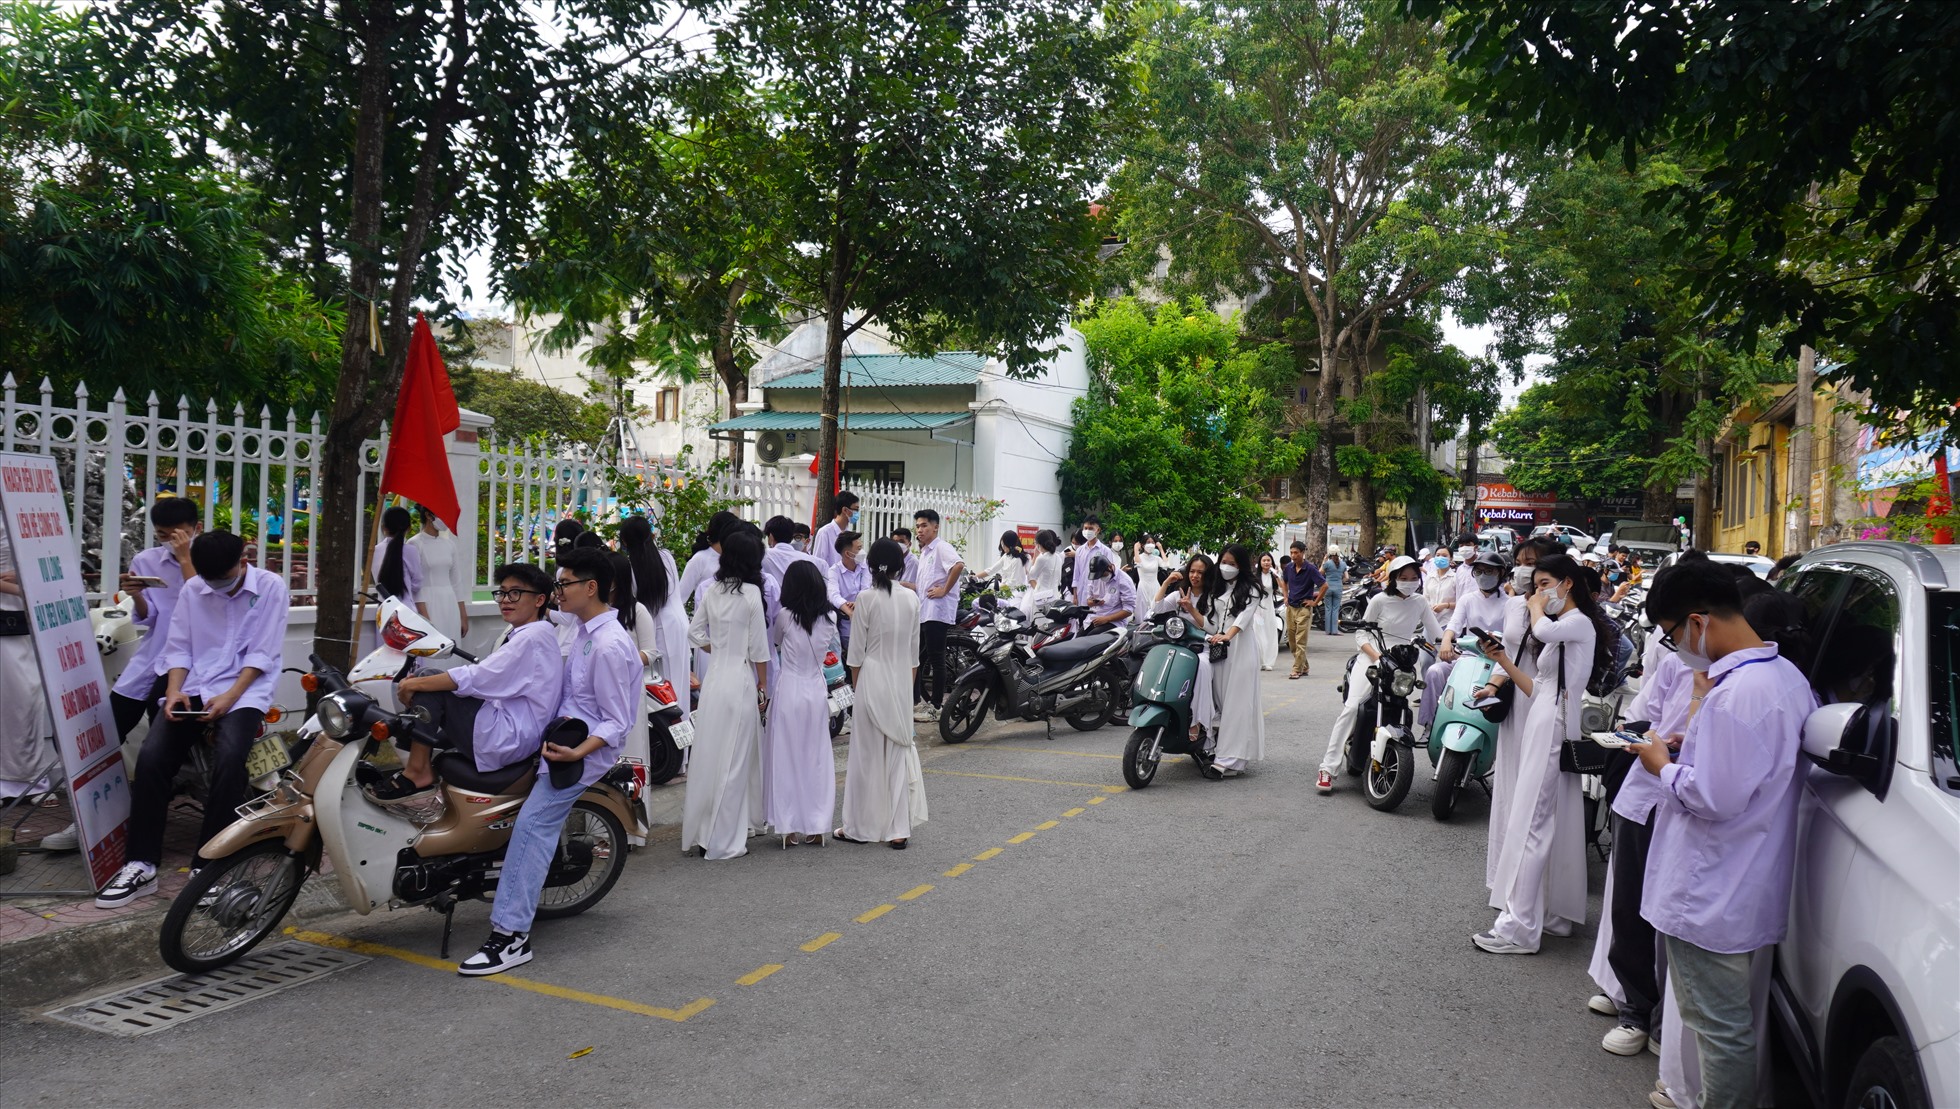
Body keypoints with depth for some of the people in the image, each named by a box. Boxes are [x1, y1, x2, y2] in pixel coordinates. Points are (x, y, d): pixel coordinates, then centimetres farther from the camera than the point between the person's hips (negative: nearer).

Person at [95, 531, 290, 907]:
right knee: (151, 756, -19)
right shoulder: (192, 590, 8)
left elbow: (262, 654, -7)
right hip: (194, 690, 4)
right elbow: (178, 648, 9)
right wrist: (174, 691, -10)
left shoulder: (270, 588, -3)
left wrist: (229, 697, -17)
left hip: (245, 691, -4)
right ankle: (140, 865, -13)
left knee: (228, 758, -30)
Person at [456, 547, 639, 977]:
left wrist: (577, 751, -32)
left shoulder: (610, 646, -20)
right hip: (564, 739, 11)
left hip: (586, 749, -11)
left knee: (532, 824, -19)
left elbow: (617, 723, -19)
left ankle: (511, 935, -20)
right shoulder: (588, 633, 9)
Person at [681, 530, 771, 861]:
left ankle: (699, 832, 21)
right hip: (740, 679, -6)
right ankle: (724, 840, 7)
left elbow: (695, 632, 10)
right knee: (734, 760, 2)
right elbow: (758, 647, -7)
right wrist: (763, 686, 1)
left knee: (708, 756, 12)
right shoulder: (751, 592, -10)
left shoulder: (712, 591, 5)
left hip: (713, 679, 6)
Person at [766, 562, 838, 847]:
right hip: (817, 692, 3)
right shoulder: (829, 618, -2)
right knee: (817, 758, 10)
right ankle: (816, 827, 13)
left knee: (787, 758, 5)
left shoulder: (785, 617, -11)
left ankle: (790, 828, 7)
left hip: (788, 691, -3)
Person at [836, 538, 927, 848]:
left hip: (872, 680, -3)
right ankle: (899, 830, 9)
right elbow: (914, 650, 8)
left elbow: (856, 652, -7)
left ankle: (861, 827, 15)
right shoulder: (911, 598, 1)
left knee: (868, 753, 6)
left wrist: (856, 685, 6)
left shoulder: (867, 598, -11)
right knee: (899, 752, 9)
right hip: (902, 682, 3)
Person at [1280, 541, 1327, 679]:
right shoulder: (1288, 568, 4)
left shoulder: (1310, 569, -12)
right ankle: (1304, 667, 24)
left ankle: (1297, 670, -4)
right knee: (1291, 640, 10)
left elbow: (1325, 586, -13)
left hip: (1304, 609, -6)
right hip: (1290, 607, 6)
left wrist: (1315, 602, -11)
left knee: (1300, 642, -7)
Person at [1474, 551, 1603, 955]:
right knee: (1556, 824, 12)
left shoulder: (1580, 623, -7)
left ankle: (1519, 927, -11)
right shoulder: (1560, 629, 22)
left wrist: (1537, 607, -11)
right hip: (1543, 727, 10)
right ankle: (1557, 913, 18)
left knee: (1529, 824, -11)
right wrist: (1504, 661, 6)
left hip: (1553, 728, -10)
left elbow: (1544, 630, -31)